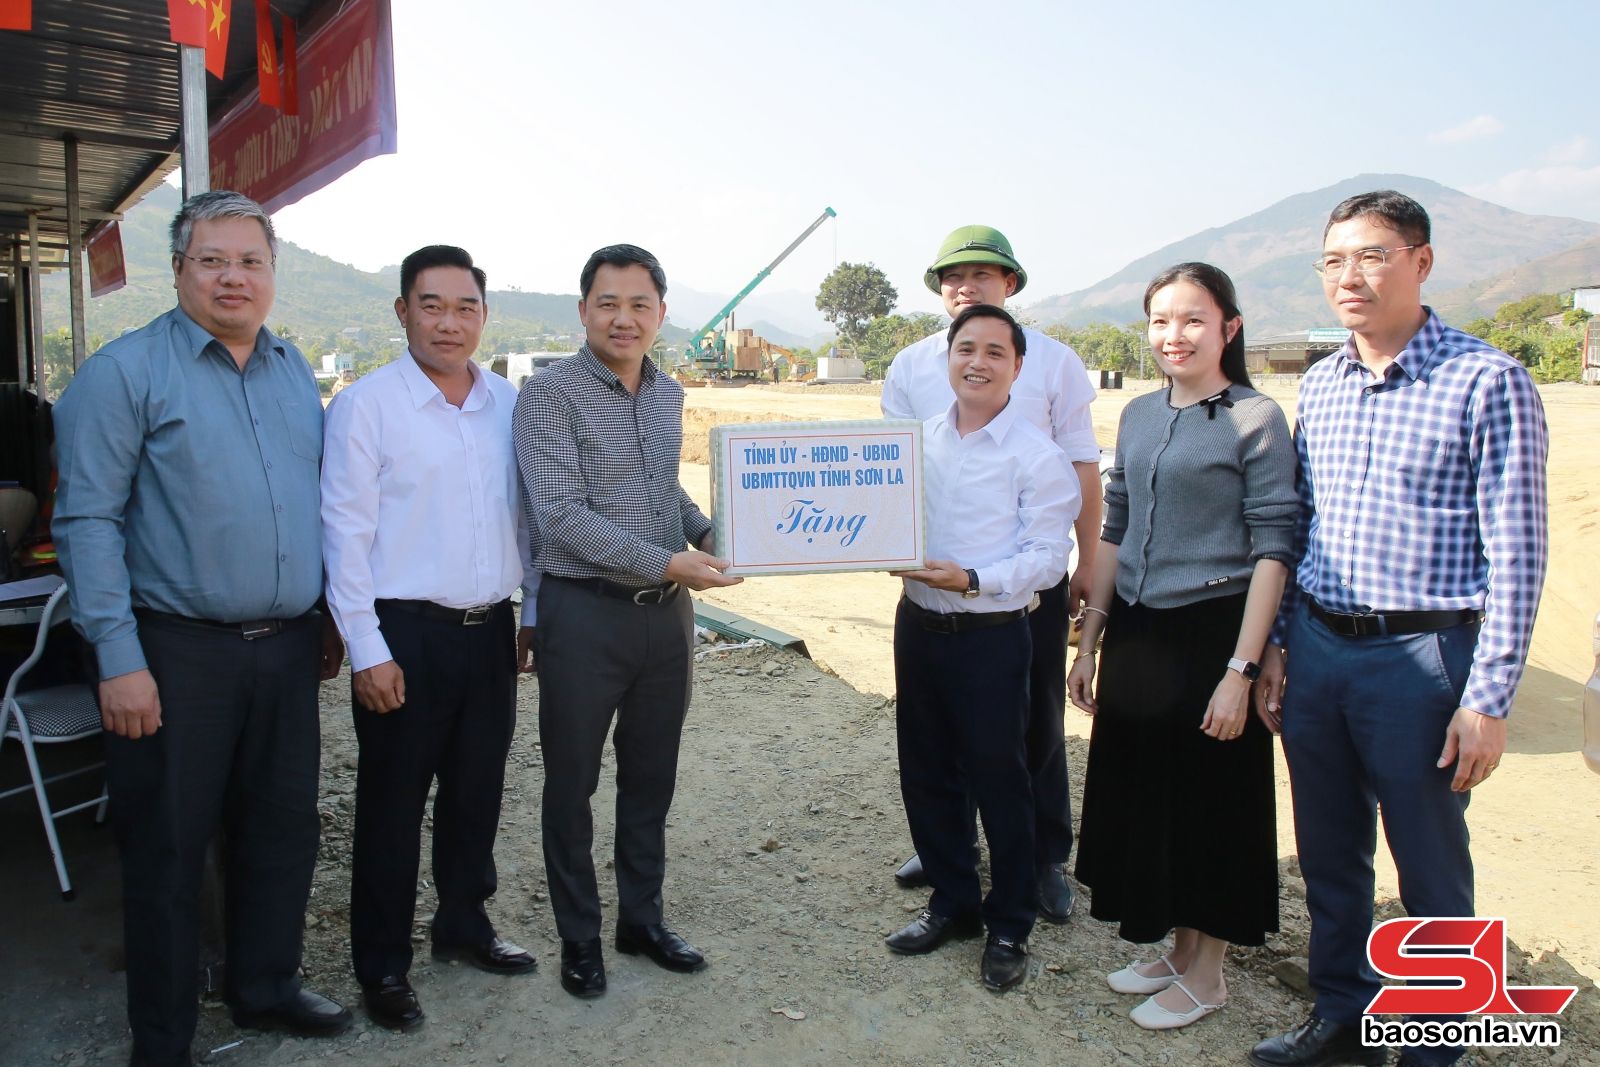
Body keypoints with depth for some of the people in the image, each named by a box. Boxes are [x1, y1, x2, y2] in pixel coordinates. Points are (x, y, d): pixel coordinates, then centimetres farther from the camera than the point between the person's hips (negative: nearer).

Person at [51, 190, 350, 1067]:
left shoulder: (296, 372, 11)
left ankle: (265, 986, 35)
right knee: (168, 845, 7)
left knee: (284, 828, 15)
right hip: (178, 650, -5)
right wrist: (118, 658, -15)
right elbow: (88, 519, -10)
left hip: (286, 647, 5)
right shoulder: (127, 370, -6)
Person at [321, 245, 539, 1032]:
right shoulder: (365, 405, -8)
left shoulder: (508, 403, 7)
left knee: (477, 791, 17)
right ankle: (382, 965, 25)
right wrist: (367, 650, -12)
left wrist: (535, 609, 12)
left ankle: (464, 923, 38)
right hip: (406, 634, -4)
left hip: (491, 630, 5)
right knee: (393, 805, 8)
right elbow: (345, 533, -9)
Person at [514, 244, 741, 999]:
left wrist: (709, 532, 1)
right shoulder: (550, 396, -11)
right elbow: (562, 515, -19)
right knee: (572, 783, 9)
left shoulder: (668, 395, 9)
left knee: (651, 777, 16)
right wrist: (667, 564, -22)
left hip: (666, 611, 6)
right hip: (585, 611, -5)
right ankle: (579, 938, 27)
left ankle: (643, 918, 34)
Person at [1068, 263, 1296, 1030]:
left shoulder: (1255, 420, -9)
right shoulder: (1140, 415, 9)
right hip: (1136, 635, 6)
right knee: (1141, 793, 15)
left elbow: (1273, 549, -12)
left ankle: (1205, 973, 26)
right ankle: (1175, 947, 35)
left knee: (1210, 800, 7)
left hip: (1209, 635, -6)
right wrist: (1088, 643, 11)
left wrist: (1241, 670, -17)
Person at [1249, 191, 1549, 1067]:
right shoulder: (1319, 386, 9)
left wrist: (1488, 698, -13)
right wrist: (1277, 642, 11)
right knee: (1328, 859, 17)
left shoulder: (1486, 381, -8)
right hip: (1315, 649, 6)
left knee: (1431, 874, 9)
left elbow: (1516, 553, -10)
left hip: (1419, 656, -5)